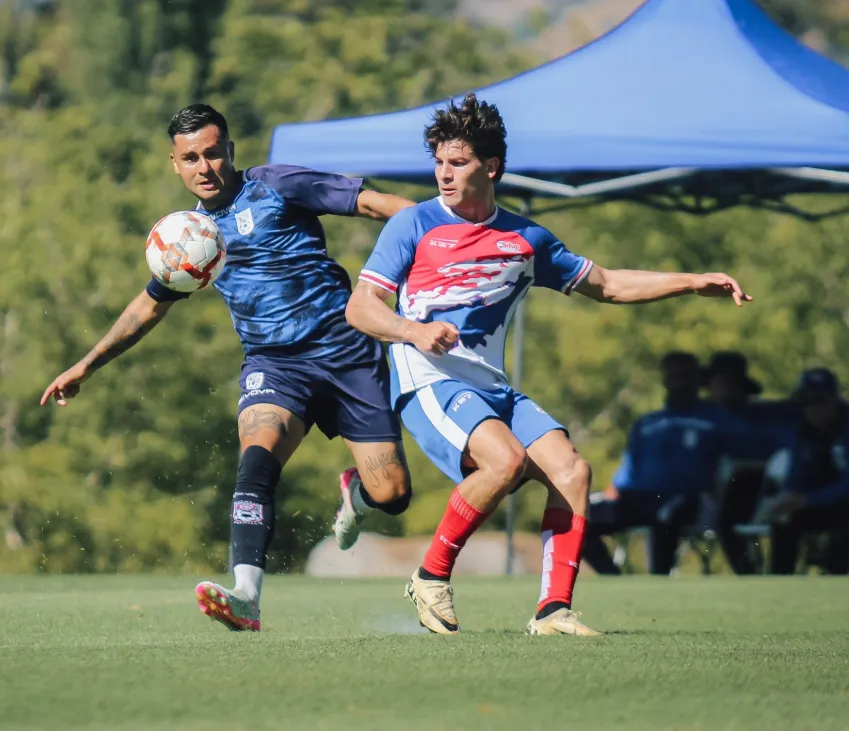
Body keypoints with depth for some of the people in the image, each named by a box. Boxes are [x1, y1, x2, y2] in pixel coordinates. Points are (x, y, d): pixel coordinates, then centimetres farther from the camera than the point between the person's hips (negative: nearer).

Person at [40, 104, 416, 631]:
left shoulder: (277, 187, -2)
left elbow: (371, 203, -5)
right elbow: (151, 305, 29)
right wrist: (87, 366, 30)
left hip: (344, 350, -3)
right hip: (273, 363, 3)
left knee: (390, 497, -7)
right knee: (259, 453, -30)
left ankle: (355, 492, 32)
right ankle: (246, 599, -41)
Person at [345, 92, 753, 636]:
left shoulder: (526, 238, 16)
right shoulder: (414, 226, 2)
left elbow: (605, 285, 24)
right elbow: (360, 307, -3)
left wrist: (692, 283, 14)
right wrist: (413, 330, -24)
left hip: (493, 387, 6)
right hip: (429, 381, -6)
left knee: (572, 469, -13)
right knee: (506, 458, -30)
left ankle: (554, 610, -11)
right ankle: (432, 578, -14)